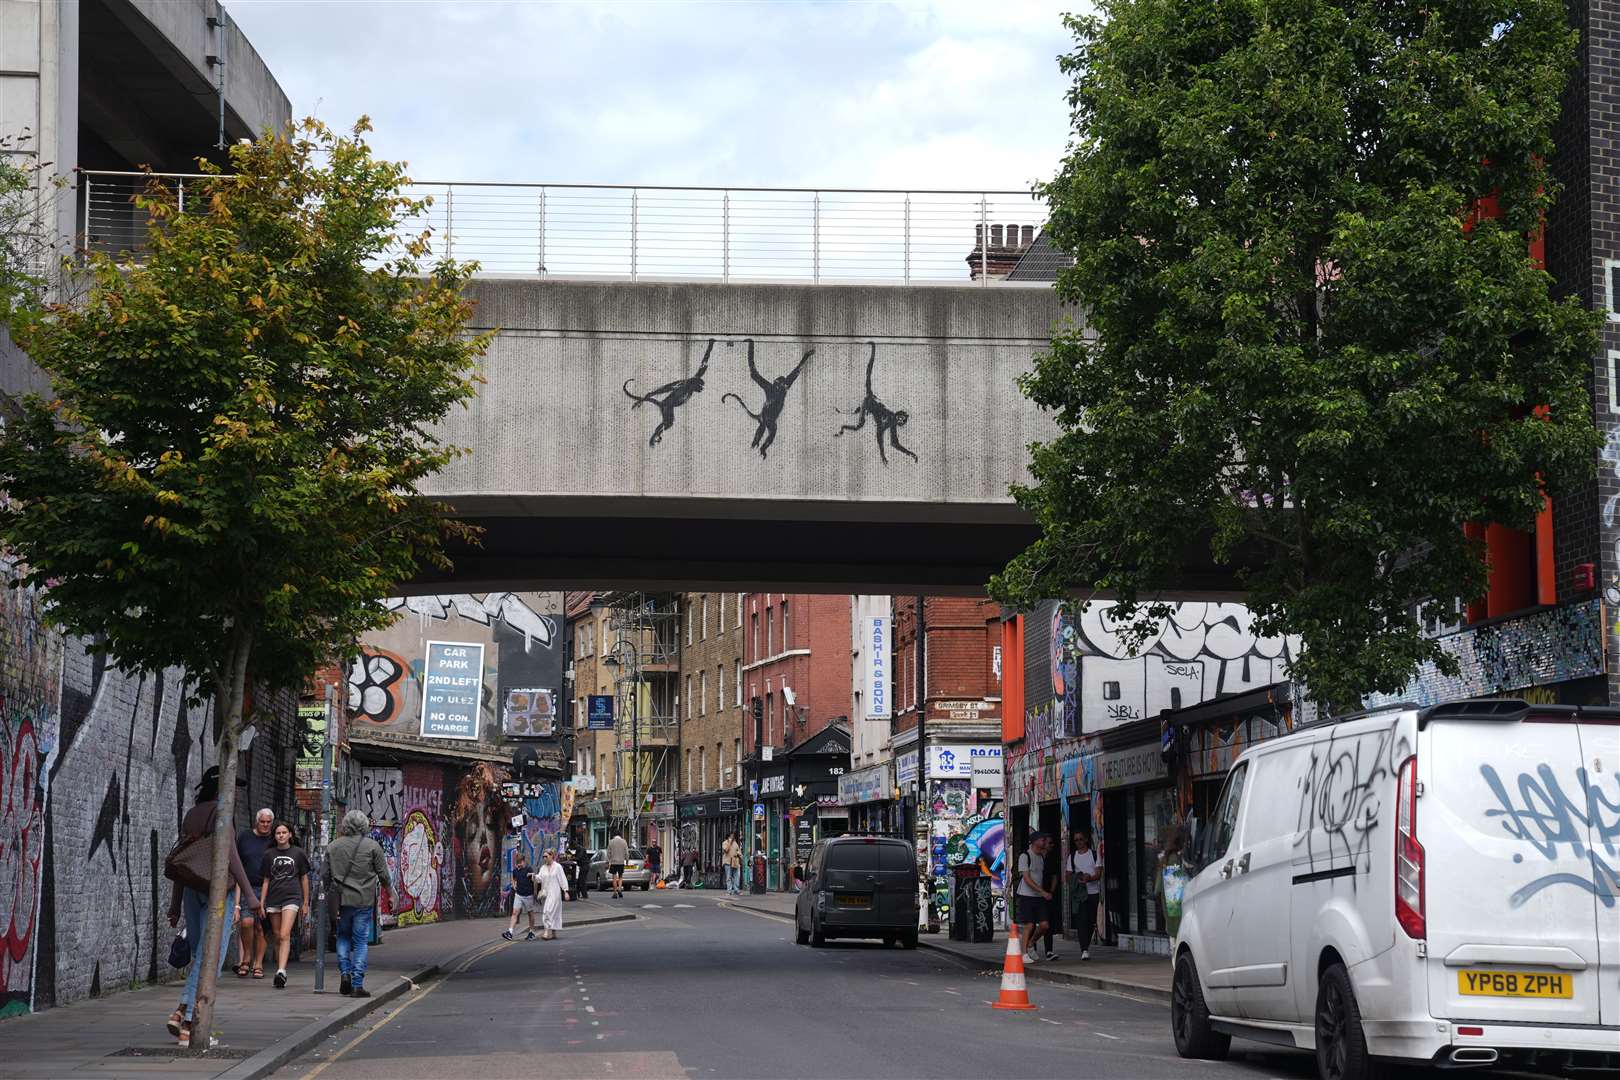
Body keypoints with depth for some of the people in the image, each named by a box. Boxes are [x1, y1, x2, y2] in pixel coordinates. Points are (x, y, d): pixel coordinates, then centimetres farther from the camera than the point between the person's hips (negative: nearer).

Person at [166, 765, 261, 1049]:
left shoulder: (191, 815, 13)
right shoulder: (220, 812, -9)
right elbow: (229, 855, -17)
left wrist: (175, 905, 17)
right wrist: (249, 895, -16)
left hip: (192, 890, 7)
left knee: (200, 957, 16)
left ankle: (183, 1012, -1)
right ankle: (189, 1025, -9)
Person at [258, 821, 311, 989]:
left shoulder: (298, 853, 5)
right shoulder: (269, 855, 11)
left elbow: (304, 878, 10)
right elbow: (265, 881, 14)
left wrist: (305, 902, 9)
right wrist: (261, 903, 7)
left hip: (291, 897, -3)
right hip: (273, 899, 3)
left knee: (285, 935, -17)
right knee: (277, 937, 6)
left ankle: (281, 971, -28)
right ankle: (280, 973, 13)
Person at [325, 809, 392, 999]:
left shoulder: (332, 847, 5)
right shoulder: (372, 846, -4)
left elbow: (326, 875, 9)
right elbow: (383, 874, 0)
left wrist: (328, 894, 21)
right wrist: (389, 889, 19)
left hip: (341, 899, 2)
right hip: (363, 900, -2)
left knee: (343, 936, 20)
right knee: (360, 941, 2)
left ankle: (344, 972, 2)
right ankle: (357, 984, -1)